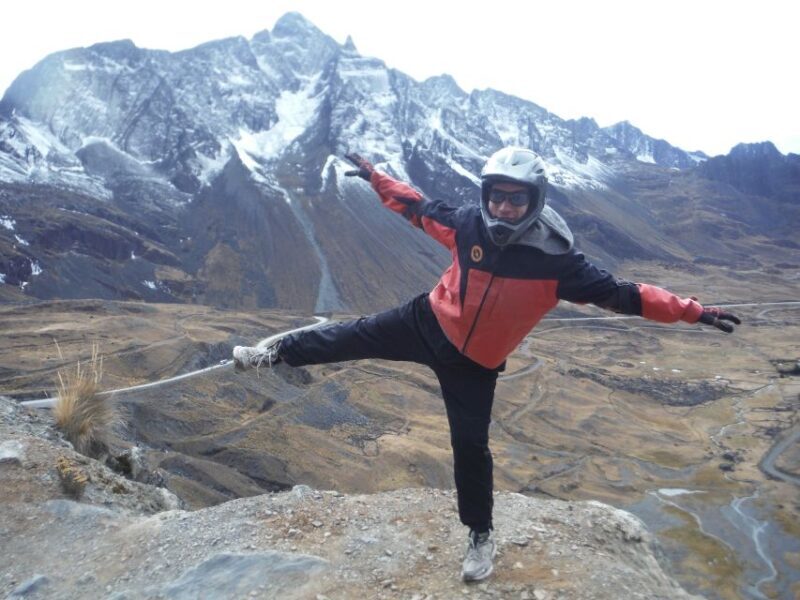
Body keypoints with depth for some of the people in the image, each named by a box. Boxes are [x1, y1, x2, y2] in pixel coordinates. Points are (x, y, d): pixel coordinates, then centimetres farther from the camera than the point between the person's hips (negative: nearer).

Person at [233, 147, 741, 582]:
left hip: (474, 363, -2)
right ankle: (277, 353, 33)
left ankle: (482, 535, 27)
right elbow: (420, 207, 1)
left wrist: (691, 311, -26)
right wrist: (375, 177, 9)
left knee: (470, 446, 3)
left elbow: (619, 293, -21)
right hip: (427, 324, 2)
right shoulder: (469, 223, -16)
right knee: (357, 336, 7)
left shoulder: (556, 261, -24)